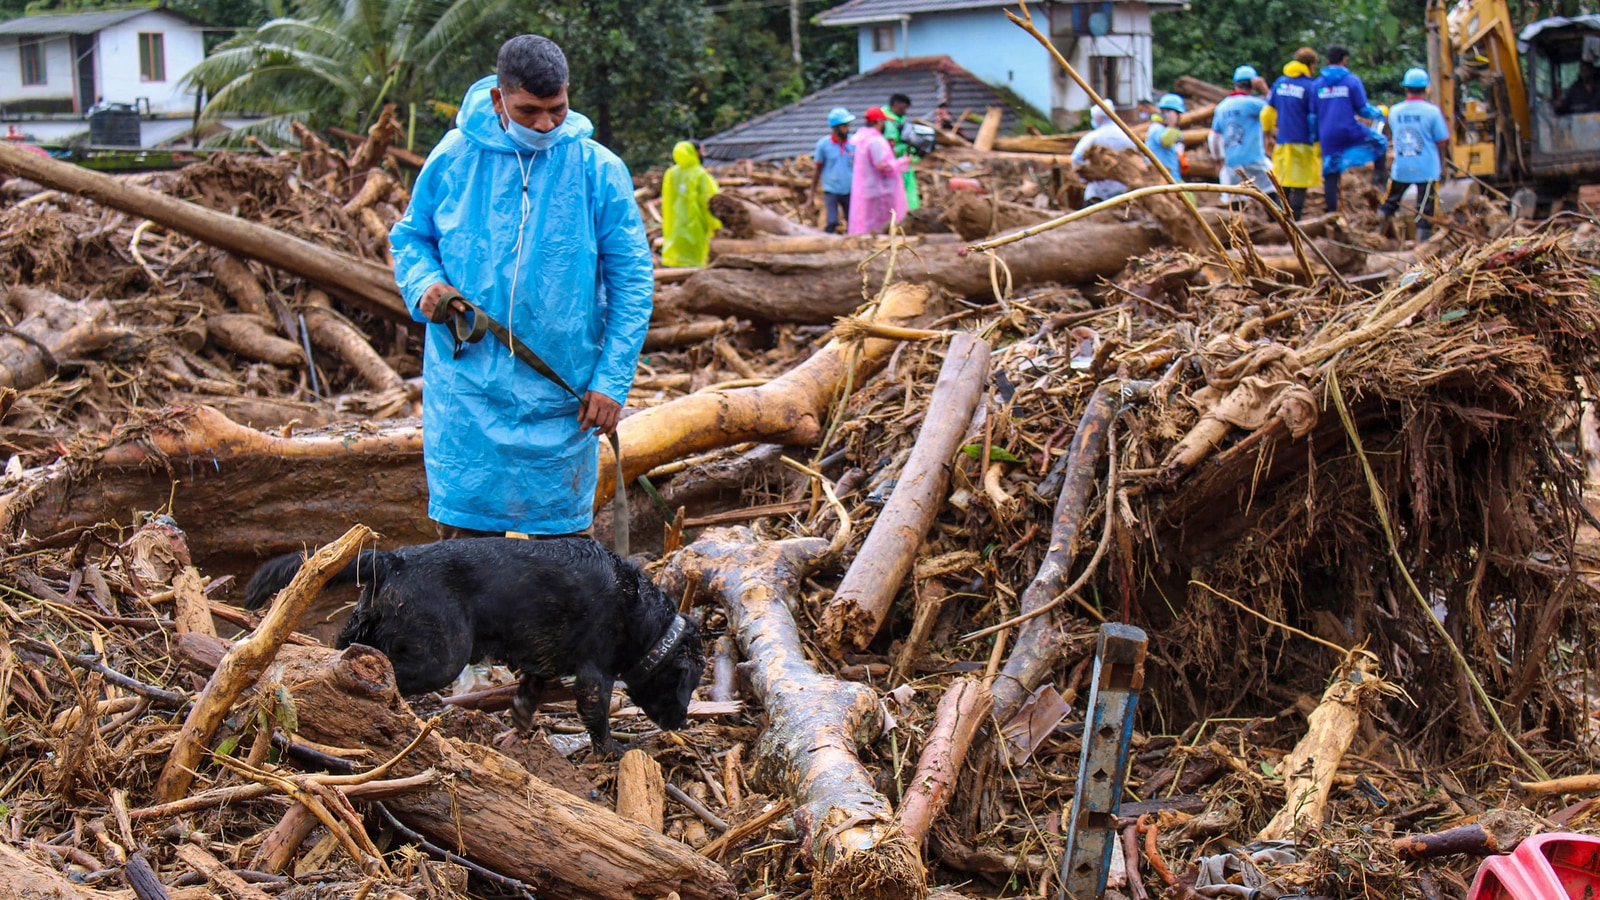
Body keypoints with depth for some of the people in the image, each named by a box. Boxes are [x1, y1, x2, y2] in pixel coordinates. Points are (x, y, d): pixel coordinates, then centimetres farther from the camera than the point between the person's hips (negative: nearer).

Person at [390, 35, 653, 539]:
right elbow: (410, 236, 14)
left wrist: (612, 380, -6)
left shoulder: (598, 171, -4)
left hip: (561, 393, -1)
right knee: (464, 528, 3)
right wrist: (424, 284, -9)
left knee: (559, 533, 8)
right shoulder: (453, 158, 0)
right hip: (468, 389, 1)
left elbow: (631, 280, 0)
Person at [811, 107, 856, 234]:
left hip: (850, 190, 3)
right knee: (832, 223, -11)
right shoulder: (823, 144, -8)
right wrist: (812, 194, 2)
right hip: (831, 191, -3)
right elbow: (817, 169, 1)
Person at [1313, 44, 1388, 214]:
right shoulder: (1351, 81, -4)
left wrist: (1315, 137, 20)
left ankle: (1331, 212, 5)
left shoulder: (1318, 84, 8)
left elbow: (1313, 114, 10)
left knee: (1330, 174, 7)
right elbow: (1362, 109, -4)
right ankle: (1379, 173, 5)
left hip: (1328, 136, 4)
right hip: (1349, 131, -4)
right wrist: (1379, 113, 16)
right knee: (1380, 141, 19)